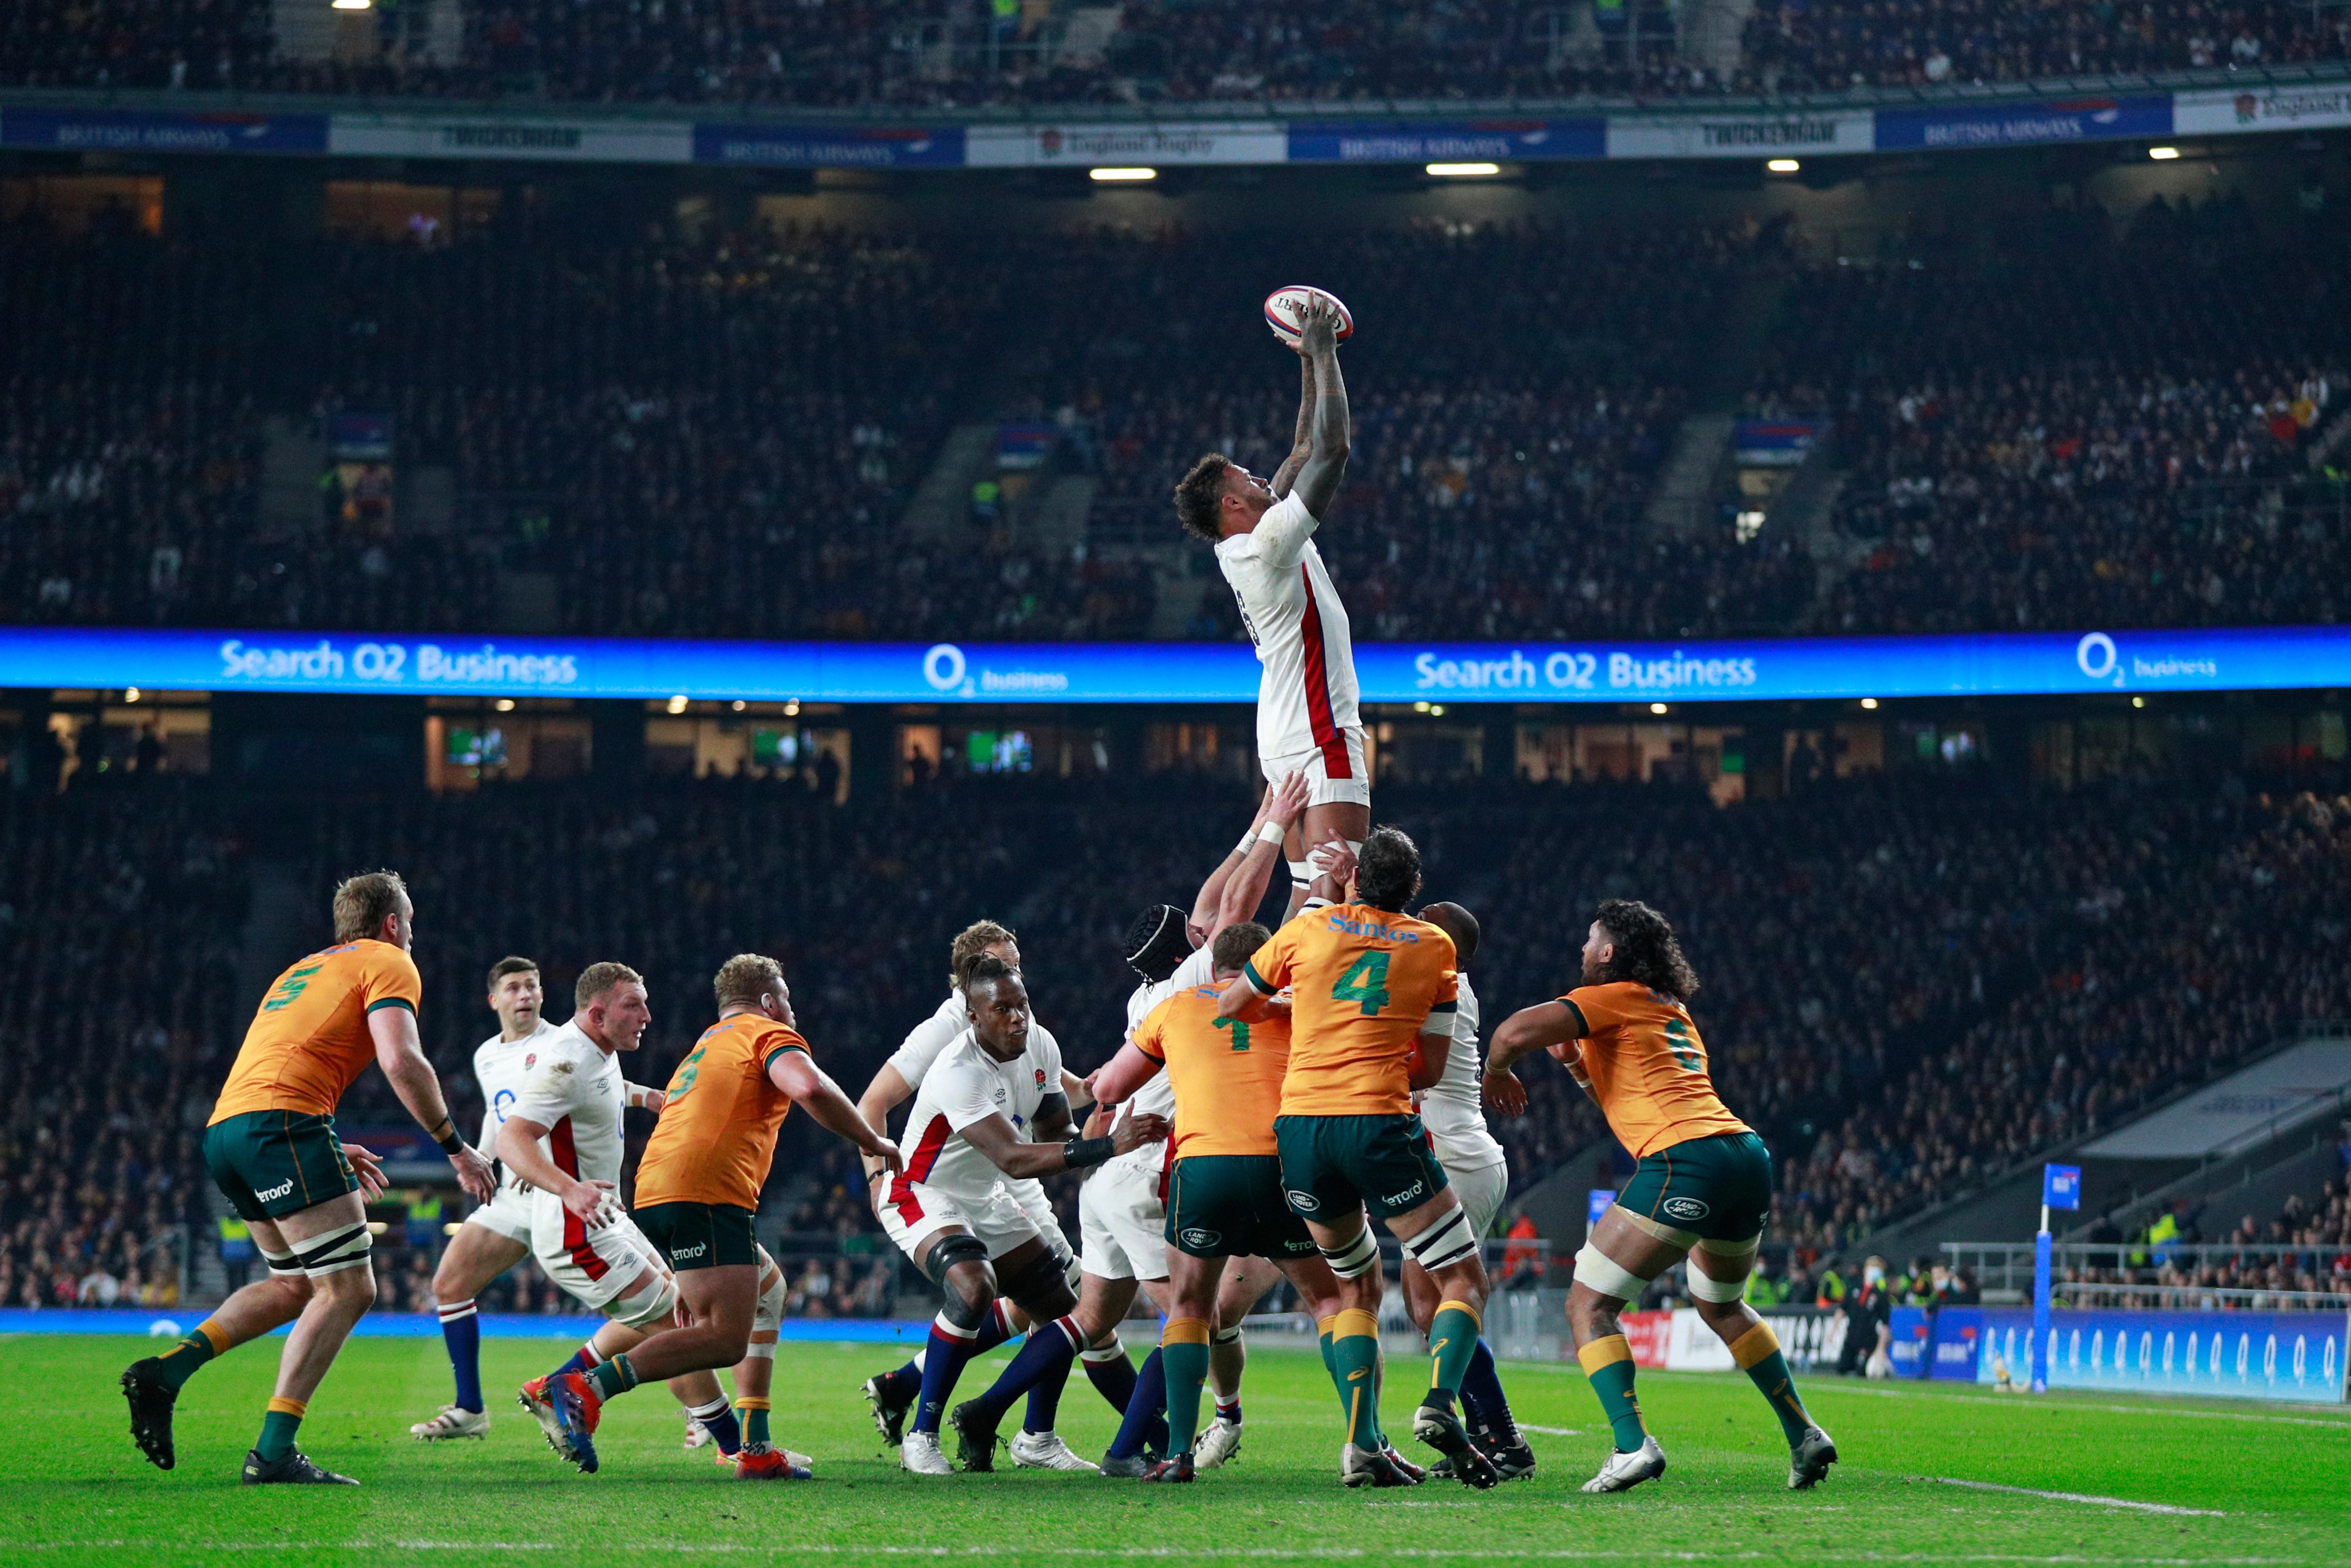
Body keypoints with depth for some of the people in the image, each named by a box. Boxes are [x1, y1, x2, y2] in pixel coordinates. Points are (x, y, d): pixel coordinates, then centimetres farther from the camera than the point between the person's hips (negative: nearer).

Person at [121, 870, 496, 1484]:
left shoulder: (305, 968, 32)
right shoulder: (387, 963, 6)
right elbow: (402, 1061, -9)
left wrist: (329, 1150, 38)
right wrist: (457, 1149, -3)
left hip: (223, 1131, 9)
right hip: (281, 1123, -9)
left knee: (297, 1285, 19)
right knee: (348, 1289, -8)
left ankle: (166, 1370, 4)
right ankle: (274, 1452, -17)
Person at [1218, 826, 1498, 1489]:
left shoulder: (1309, 929, 10)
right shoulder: (1435, 947, 9)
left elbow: (1229, 1006, 20)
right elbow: (1430, 1068, 9)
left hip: (1299, 1123, 3)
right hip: (1379, 1123, -3)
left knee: (1358, 1287, 18)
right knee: (1464, 1279, 6)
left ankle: (1362, 1445, 3)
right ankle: (1439, 1404, -21)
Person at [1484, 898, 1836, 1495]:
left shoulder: (1612, 999, 4)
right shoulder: (1673, 1010, 29)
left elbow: (1516, 1032, -9)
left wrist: (1496, 1072, 12)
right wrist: (1579, 1064, 28)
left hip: (1685, 1160, -8)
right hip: (1748, 1154, 8)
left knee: (1589, 1305, -3)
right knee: (1721, 1305, 31)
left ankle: (1632, 1444, -19)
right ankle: (1804, 1436, 28)